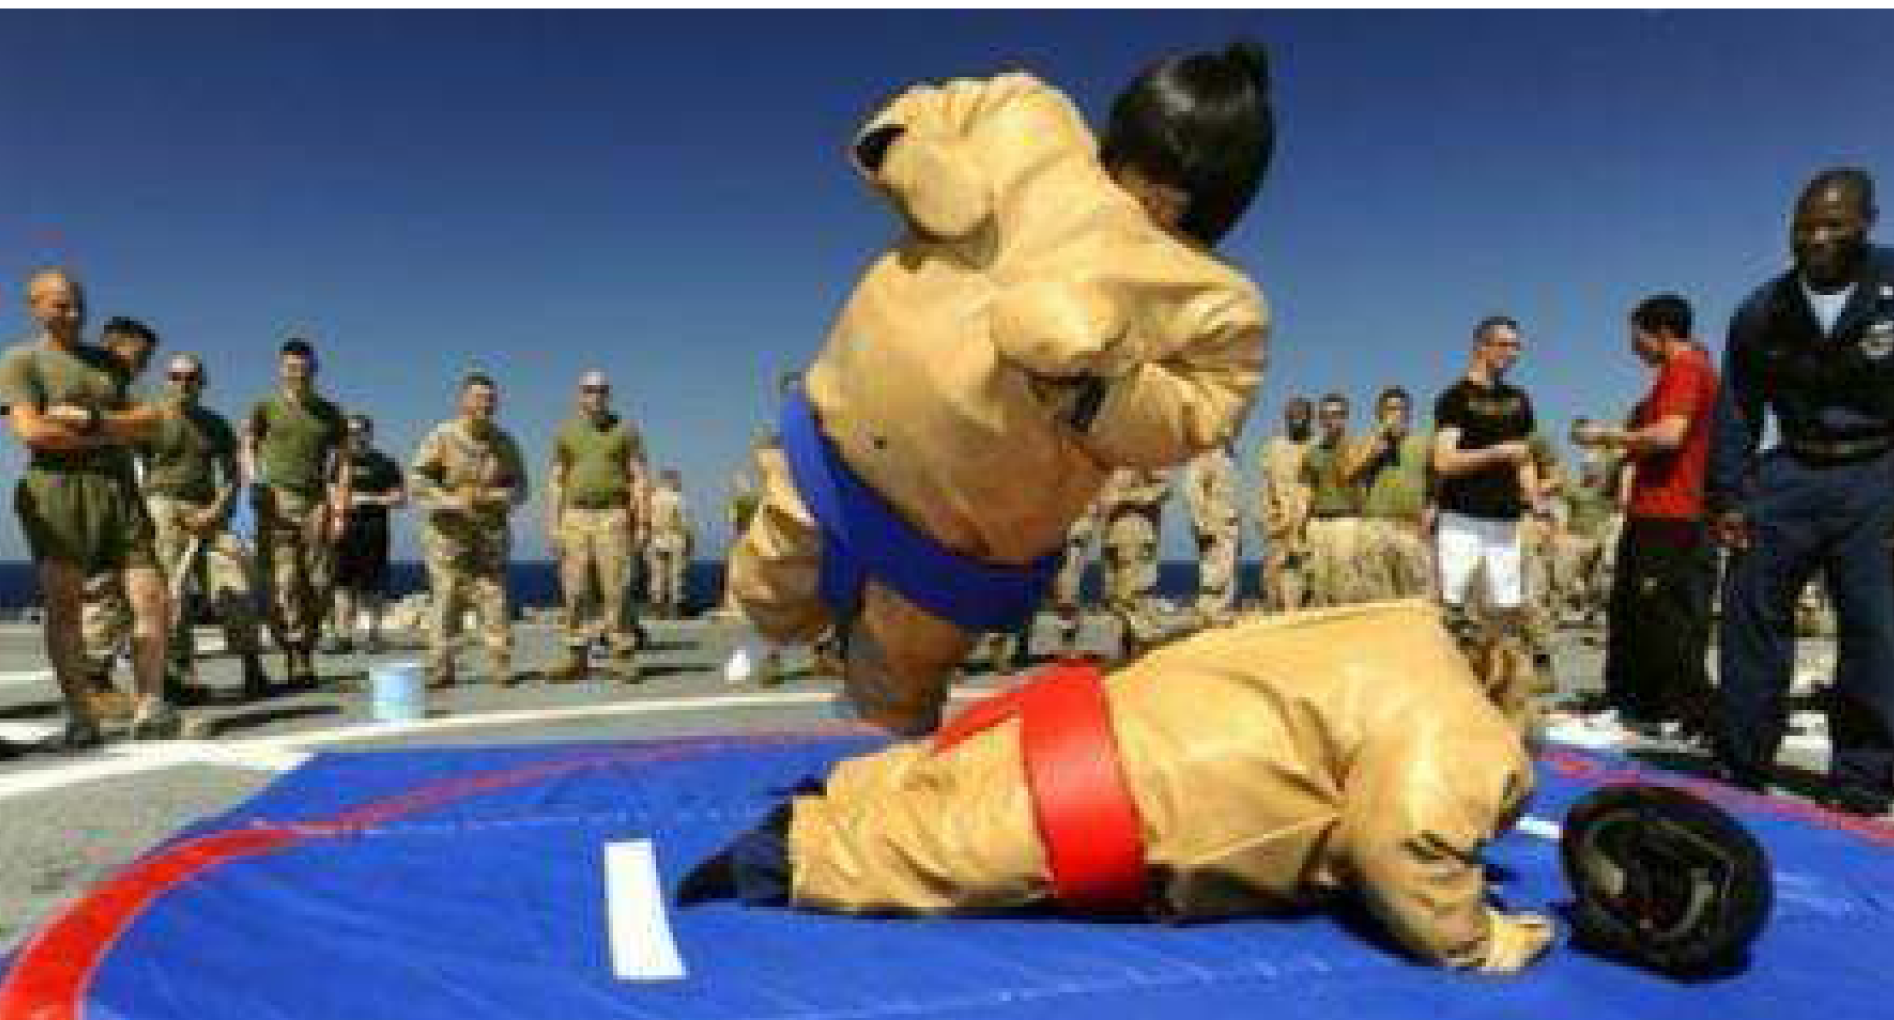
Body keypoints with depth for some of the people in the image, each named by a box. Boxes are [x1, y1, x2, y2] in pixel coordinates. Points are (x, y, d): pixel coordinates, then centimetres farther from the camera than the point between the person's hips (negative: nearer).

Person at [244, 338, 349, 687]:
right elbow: (247, 446, -7)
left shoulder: (329, 412, 14)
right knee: (285, 583, -9)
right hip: (277, 499, -3)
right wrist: (255, 481, -27)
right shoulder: (266, 408, 7)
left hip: (316, 501, 3)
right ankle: (298, 663, -7)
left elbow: (340, 461, 11)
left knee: (320, 581, -3)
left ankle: (305, 645, 14)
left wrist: (341, 506, -2)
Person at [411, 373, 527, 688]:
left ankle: (503, 666, -2)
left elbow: (519, 486, 13)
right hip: (448, 531, -2)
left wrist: (493, 497, -7)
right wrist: (451, 500, -18)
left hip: (491, 532, 2)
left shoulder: (504, 443, 9)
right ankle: (441, 668, 5)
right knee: (447, 600, -2)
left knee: (494, 598, -4)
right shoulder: (442, 437, -2)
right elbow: (416, 479, -7)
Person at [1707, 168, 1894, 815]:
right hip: (1788, 476, 3)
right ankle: (1741, 771, 16)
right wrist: (1726, 497, 3)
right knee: (1750, 617, 3)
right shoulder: (1761, 313, 4)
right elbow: (1736, 412, 9)